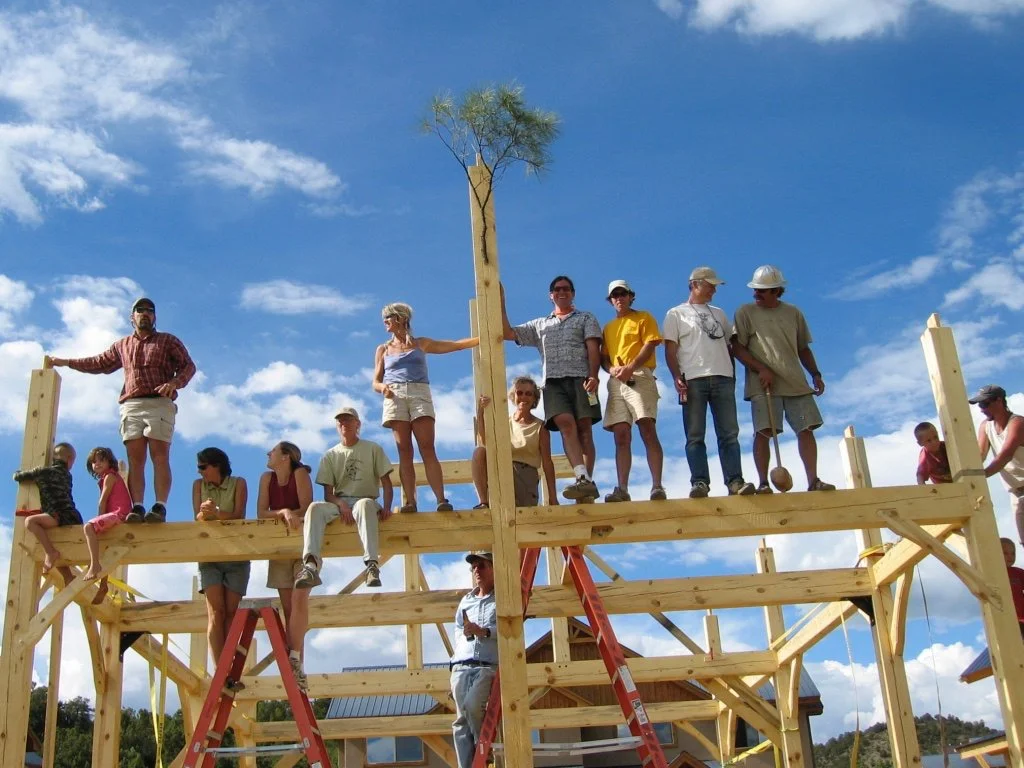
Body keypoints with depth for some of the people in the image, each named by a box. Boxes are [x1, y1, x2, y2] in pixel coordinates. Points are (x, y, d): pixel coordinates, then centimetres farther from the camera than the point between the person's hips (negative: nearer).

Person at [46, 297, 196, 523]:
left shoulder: (168, 341, 15)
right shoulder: (122, 346, 26)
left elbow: (189, 366, 6)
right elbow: (99, 363, 37)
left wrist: (175, 382, -13)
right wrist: (64, 362, 36)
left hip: (160, 404, -4)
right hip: (131, 406, 4)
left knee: (160, 456, -15)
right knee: (135, 458, -8)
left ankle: (160, 507, -25)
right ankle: (137, 508, -16)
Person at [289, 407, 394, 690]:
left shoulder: (373, 450, 15)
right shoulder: (330, 455, 20)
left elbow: (386, 482, 7)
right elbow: (328, 491, 9)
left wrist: (387, 506, -12)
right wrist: (341, 505, -13)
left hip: (365, 502, -2)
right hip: (337, 505, 2)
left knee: (366, 503, -41)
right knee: (315, 507, -33)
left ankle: (372, 563, -59)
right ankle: (311, 562, -54)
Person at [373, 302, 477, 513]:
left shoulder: (421, 343, 17)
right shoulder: (383, 349, 20)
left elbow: (456, 345, 14)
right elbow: (375, 381, 15)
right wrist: (383, 387, -9)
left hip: (419, 394, -1)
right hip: (395, 397, 1)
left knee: (427, 449, -13)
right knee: (405, 452, -7)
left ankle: (441, 500, -22)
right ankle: (409, 502, -14)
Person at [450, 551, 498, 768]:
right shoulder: (466, 601, 26)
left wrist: (484, 631, -13)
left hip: (488, 666, -5)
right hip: (461, 667, 5)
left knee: (472, 705, -28)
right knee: (461, 720, -6)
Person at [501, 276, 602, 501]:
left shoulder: (586, 318, 20)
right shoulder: (539, 325, 29)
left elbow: (593, 348, 5)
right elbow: (507, 333, 27)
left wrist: (593, 376, -12)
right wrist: (501, 303, 19)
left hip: (581, 378, -1)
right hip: (553, 381, 1)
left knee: (584, 428, -12)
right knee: (566, 424, -23)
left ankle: (586, 480, -17)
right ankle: (584, 479, -38)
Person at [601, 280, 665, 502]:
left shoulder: (643, 318, 13)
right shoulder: (608, 328, 27)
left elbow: (650, 344, -2)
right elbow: (603, 357, 20)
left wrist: (630, 367, -15)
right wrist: (612, 369, -4)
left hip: (639, 377, -5)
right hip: (616, 382, 5)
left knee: (647, 429, -16)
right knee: (621, 436, -5)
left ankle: (657, 487, -22)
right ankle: (622, 489, -12)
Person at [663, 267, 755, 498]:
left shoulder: (718, 314, 24)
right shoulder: (676, 314, 11)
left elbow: (730, 345, 24)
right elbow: (670, 349, 2)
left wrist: (732, 373, 11)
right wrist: (677, 378, -10)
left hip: (723, 378, 4)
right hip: (693, 380, -4)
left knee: (729, 433, -4)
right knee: (695, 435, -8)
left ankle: (735, 481, -8)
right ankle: (699, 482, -11)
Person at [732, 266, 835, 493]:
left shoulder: (793, 313, 14)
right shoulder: (746, 312, 3)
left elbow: (803, 348, 20)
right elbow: (737, 348, -3)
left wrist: (816, 374, 9)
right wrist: (761, 369, -14)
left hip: (796, 383, 4)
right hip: (763, 385, -3)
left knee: (806, 429, -1)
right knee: (763, 432, -11)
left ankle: (813, 480, 2)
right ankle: (763, 483, -7)